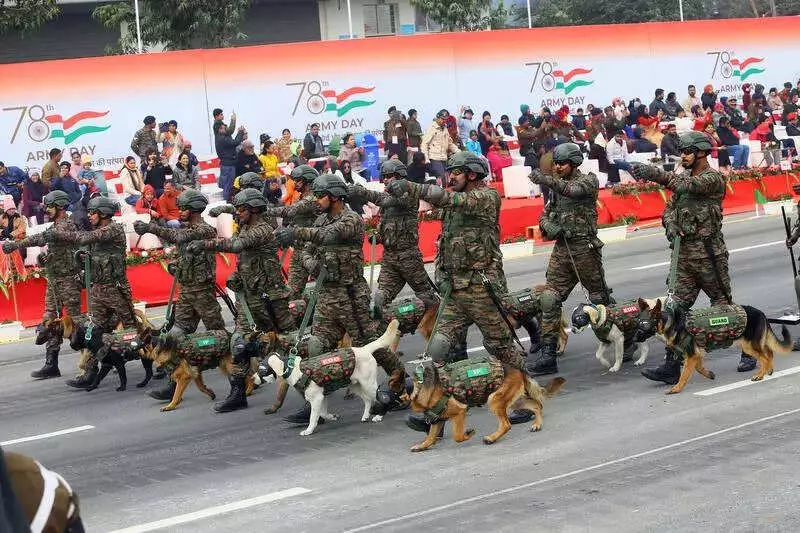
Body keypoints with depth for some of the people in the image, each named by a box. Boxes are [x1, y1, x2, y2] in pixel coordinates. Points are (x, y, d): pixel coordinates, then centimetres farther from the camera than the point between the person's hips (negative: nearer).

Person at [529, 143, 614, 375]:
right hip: (561, 250, 6)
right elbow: (545, 214, 18)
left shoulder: (588, 180, -5)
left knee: (600, 299, 5)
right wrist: (547, 225, -6)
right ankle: (548, 356, -1)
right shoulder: (557, 185, 15)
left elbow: (573, 190, -28)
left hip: (585, 249, -6)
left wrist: (548, 181, -44)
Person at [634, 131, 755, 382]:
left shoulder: (712, 178, -9)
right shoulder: (684, 177, 15)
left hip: (709, 253, -7)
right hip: (684, 253, 7)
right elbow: (670, 207, 15)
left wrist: (656, 174, -41)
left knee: (723, 305, 4)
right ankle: (671, 366, -3)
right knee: (676, 308, -1)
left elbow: (690, 186, -28)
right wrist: (670, 223, -9)